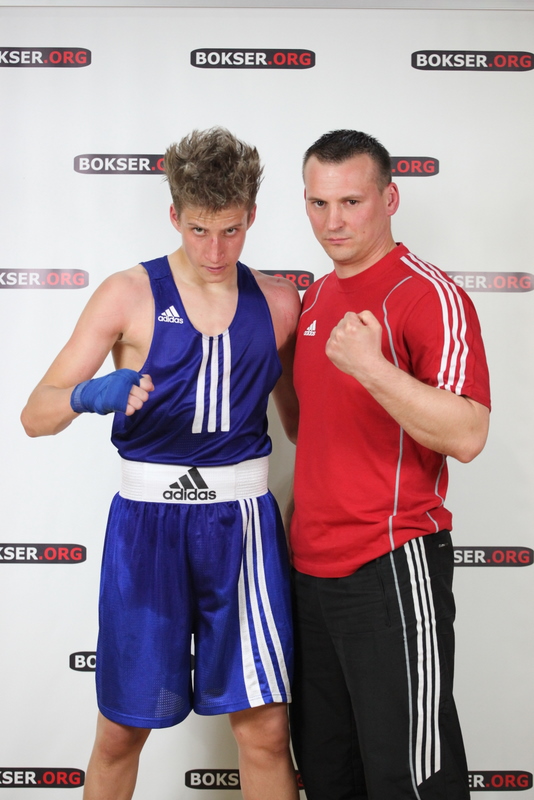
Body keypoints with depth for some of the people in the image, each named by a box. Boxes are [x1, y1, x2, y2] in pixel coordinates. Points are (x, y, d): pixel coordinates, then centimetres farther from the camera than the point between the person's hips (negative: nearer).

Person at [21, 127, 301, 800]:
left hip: (243, 520, 2)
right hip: (147, 520, -1)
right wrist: (87, 395, -28)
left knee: (265, 728, 4)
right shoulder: (129, 294, -4)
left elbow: (297, 414, 18)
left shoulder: (277, 302, 5)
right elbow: (35, 416, -8)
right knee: (121, 731, 11)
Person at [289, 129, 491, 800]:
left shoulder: (429, 296, -12)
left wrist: (371, 367, -31)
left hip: (389, 568, -8)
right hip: (311, 567, 8)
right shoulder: (315, 299, 12)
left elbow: (467, 435, -22)